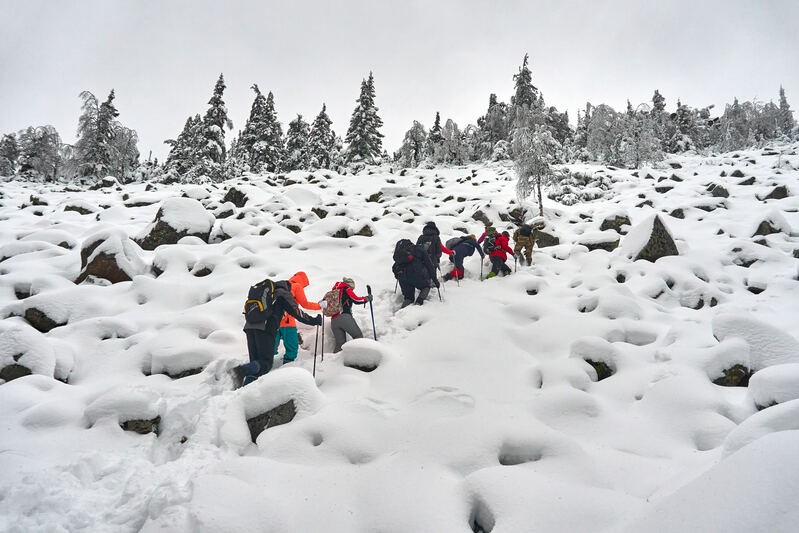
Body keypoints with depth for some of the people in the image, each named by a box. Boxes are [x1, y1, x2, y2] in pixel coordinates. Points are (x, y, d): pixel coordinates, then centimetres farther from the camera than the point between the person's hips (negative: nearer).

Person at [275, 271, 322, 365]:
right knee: (292, 347, -2)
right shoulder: (297, 286, 2)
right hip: (287, 321, -7)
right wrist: (320, 305, 12)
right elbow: (304, 304, 2)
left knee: (273, 346, 12)